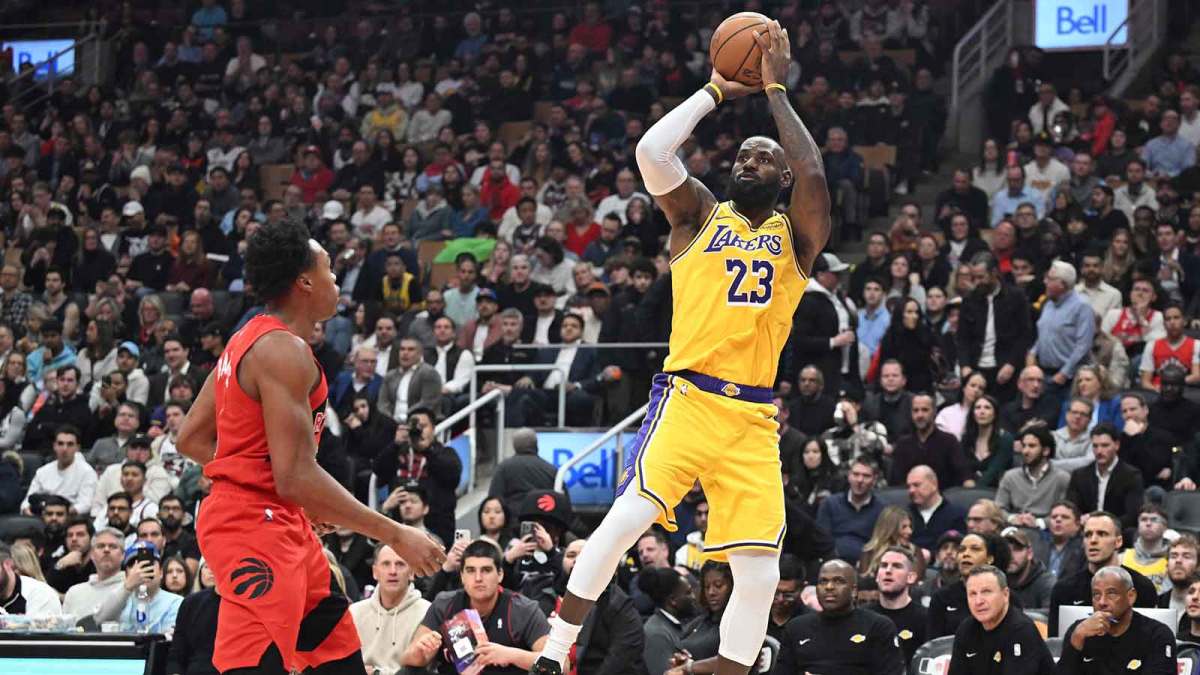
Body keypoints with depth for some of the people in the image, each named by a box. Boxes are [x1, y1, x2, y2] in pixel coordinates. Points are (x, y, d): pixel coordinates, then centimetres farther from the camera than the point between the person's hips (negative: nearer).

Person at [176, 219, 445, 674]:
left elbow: (191, 438, 19)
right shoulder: (285, 351, -18)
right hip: (258, 525, -11)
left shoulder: (248, 341, 13)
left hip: (280, 521, 11)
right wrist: (395, 535, -20)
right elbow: (297, 477, -24)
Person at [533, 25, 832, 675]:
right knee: (624, 521, -20)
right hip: (688, 398, -2)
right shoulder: (701, 215, 11)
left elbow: (813, 175, -10)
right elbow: (651, 151, -7)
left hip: (753, 418, 2)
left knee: (759, 575, -4)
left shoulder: (797, 236, 12)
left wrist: (775, 90, -2)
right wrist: (716, 91, 2)